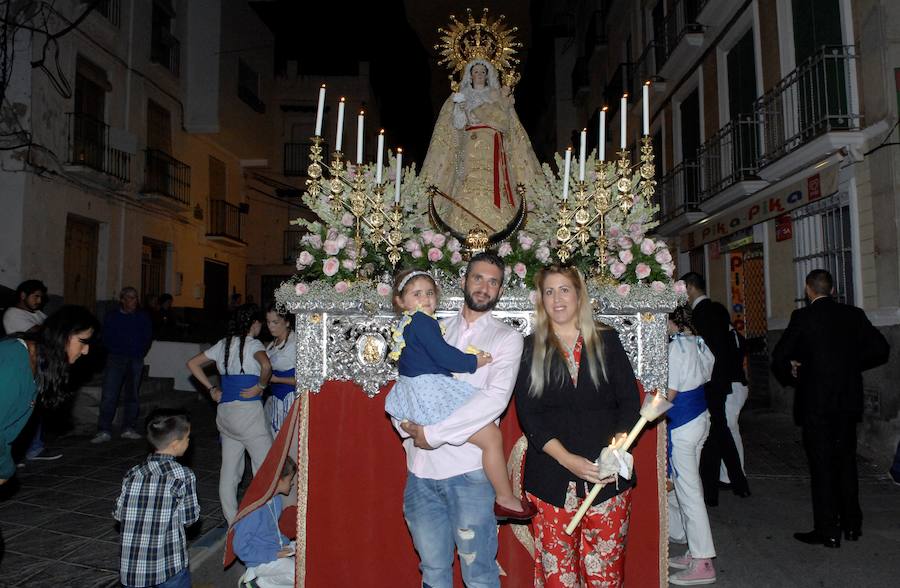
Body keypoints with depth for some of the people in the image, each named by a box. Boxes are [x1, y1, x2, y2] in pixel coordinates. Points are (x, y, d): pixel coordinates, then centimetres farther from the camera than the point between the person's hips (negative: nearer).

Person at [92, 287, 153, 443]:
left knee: (132, 395, 6)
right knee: (109, 395, -9)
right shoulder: (111, 317, 5)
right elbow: (107, 339, 5)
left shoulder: (143, 317, 9)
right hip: (116, 359, -2)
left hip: (136, 360, 2)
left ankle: (128, 429, 15)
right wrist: (117, 351, -2)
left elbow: (148, 338, 10)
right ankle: (104, 431, -5)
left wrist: (140, 353, 3)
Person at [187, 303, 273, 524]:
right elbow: (266, 365, -29)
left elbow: (192, 363, 19)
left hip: (225, 411, 7)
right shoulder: (253, 344, -8)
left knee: (229, 468, 12)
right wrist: (261, 386, -12)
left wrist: (212, 389, 15)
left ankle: (231, 521, 19)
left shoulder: (223, 344, 12)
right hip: (249, 411, -7)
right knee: (264, 466, 1)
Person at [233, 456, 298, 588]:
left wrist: (286, 543, 1)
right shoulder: (255, 509, -26)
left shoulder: (277, 499, 0)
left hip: (278, 549, 9)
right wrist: (274, 554, -21)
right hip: (262, 561, -9)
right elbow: (240, 548, -21)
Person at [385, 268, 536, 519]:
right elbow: (443, 355, -20)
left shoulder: (403, 325, 15)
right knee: (491, 436, -10)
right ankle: (505, 499, -3)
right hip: (432, 394, -11)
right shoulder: (422, 321, -15)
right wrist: (473, 361, -7)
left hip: (411, 393, 11)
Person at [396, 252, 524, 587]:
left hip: (468, 470, -4)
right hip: (421, 469, 4)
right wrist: (407, 424, -8)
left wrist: (434, 433, -17)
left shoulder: (507, 338, 0)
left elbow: (495, 398, -15)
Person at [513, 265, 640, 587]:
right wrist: (568, 459, -13)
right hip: (551, 477, 0)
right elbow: (528, 413, -2)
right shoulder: (530, 348, 5)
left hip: (607, 475, 1)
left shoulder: (606, 340, 8)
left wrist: (617, 446, -12)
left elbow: (629, 400, 5)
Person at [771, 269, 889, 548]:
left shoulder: (802, 317, -11)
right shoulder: (854, 315, 3)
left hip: (815, 402, -5)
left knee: (822, 467, 2)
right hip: (848, 401, 5)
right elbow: (881, 349, 6)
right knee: (846, 462, 17)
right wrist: (850, 364, 15)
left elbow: (779, 357, -11)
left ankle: (828, 531, 9)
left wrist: (790, 375, 9)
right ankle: (852, 524, 27)